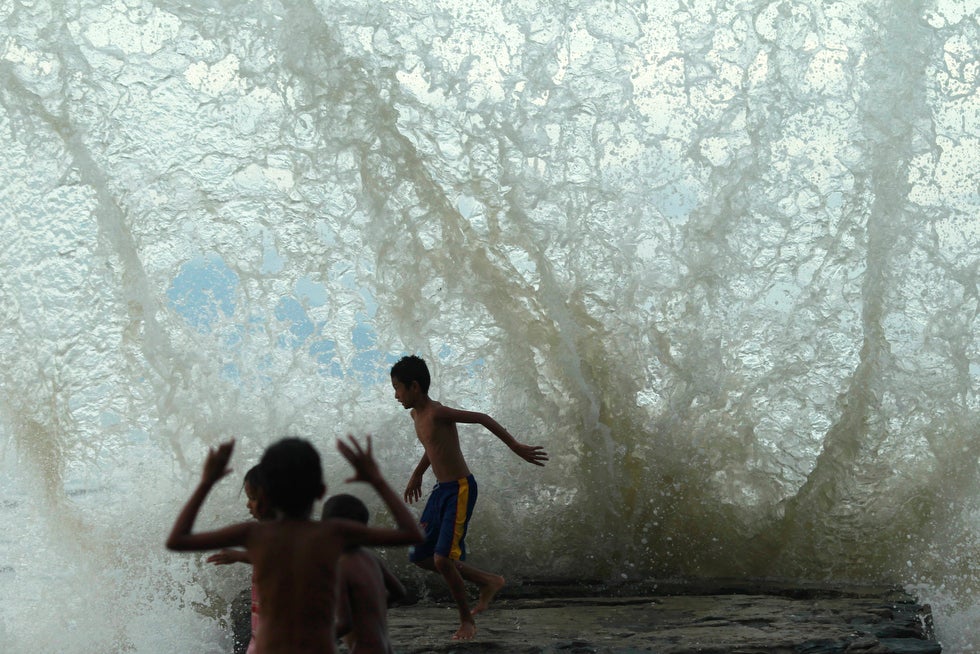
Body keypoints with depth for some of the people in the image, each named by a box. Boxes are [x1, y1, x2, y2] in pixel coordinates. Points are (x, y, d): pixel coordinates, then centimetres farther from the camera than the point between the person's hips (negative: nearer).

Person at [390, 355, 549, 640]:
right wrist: (417, 475, 35)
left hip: (460, 489, -10)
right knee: (419, 557, 10)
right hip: (441, 489, 10)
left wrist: (516, 447, -21)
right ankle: (489, 581, 22)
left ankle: (467, 620, 5)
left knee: (442, 558, -15)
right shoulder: (416, 414, 9)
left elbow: (483, 419, -20)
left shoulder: (437, 413, -20)